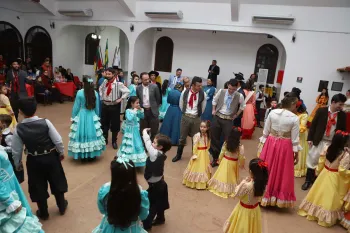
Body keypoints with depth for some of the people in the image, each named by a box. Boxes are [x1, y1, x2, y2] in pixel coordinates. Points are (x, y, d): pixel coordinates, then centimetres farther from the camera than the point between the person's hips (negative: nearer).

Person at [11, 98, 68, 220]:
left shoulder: (18, 129, -14)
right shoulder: (46, 122, -18)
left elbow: (16, 150, -4)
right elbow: (58, 140, -13)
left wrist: (17, 164, 14)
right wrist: (61, 152, 5)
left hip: (34, 161, 0)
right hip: (51, 157, 0)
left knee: (38, 186, 19)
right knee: (56, 182, 19)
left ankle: (43, 213, 36)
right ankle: (62, 206, 37)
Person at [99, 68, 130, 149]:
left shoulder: (118, 84, -15)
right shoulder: (105, 82, 2)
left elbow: (127, 92, -15)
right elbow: (100, 89, 22)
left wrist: (121, 99, -16)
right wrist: (101, 97, 11)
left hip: (114, 106, -5)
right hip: (104, 105, 5)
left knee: (115, 125, 6)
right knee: (104, 124, 14)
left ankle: (114, 141, 23)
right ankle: (104, 139, 32)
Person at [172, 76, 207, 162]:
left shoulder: (203, 94, -9)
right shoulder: (185, 92, -8)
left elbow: (203, 107, 6)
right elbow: (181, 105, 8)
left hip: (196, 118, 0)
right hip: (185, 117, 0)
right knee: (182, 137, 12)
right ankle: (178, 155, 27)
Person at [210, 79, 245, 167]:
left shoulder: (239, 96, -7)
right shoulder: (221, 91, -4)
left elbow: (243, 106, 11)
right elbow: (214, 100, 13)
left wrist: (236, 115, 8)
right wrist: (214, 110, 7)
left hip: (228, 120, -2)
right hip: (217, 117, 2)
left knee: (226, 139, -1)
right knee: (214, 138, 8)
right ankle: (215, 158, 24)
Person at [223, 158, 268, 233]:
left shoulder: (246, 186, -36)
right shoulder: (262, 183, -18)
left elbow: (237, 195, -17)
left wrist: (243, 182, -14)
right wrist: (248, 182, -6)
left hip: (244, 210, -5)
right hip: (255, 209, 5)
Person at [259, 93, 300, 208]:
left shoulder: (272, 112, -5)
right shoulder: (295, 118, -12)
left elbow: (265, 132, 0)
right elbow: (294, 139, -9)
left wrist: (264, 144, 12)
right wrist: (296, 153, 2)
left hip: (270, 143, 3)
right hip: (285, 146, -3)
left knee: (267, 170, 15)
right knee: (282, 172, 12)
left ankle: (264, 195, 28)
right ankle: (279, 198, 26)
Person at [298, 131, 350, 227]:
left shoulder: (326, 148, -10)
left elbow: (321, 162, 0)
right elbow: (342, 171, -20)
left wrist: (318, 171, 15)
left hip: (324, 173, 4)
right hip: (335, 178, -4)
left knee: (319, 193, 19)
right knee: (329, 196, 9)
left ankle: (311, 212, 32)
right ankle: (326, 217, 24)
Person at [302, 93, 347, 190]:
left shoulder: (343, 115, 1)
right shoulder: (321, 111, -6)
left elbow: (343, 130, 8)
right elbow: (313, 125, -2)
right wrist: (310, 138, -6)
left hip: (333, 143, 2)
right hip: (318, 141, -2)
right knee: (312, 161, 8)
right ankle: (308, 180, 23)